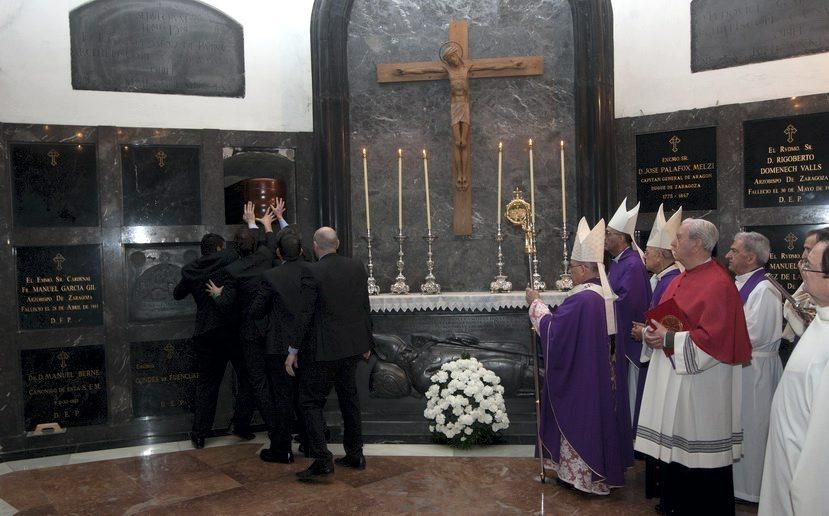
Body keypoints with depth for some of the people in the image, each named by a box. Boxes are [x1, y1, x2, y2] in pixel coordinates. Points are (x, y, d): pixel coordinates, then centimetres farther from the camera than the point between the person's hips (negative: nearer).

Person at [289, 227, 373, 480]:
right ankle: (355, 455, 25)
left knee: (311, 402, 4)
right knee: (349, 398, 18)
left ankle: (322, 460, -2)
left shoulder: (311, 272, -15)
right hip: (353, 346, 6)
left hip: (323, 350, -6)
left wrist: (294, 350, -3)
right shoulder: (357, 267, 3)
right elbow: (365, 307, 9)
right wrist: (367, 341, 18)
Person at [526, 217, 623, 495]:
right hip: (597, 369, 9)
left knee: (576, 417, 4)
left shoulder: (581, 298, -25)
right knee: (592, 415, 18)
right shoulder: (603, 293, 4)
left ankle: (577, 473, 15)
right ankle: (596, 469, 29)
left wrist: (535, 303, -7)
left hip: (578, 373, -9)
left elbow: (553, 328, -18)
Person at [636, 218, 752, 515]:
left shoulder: (718, 284, -16)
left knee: (700, 457, 3)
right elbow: (664, 318, 19)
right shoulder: (681, 280, 12)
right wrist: (652, 332, -2)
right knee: (675, 449, 16)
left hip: (700, 383, -9)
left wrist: (669, 340, -19)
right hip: (673, 379, 9)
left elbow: (712, 338, -22)